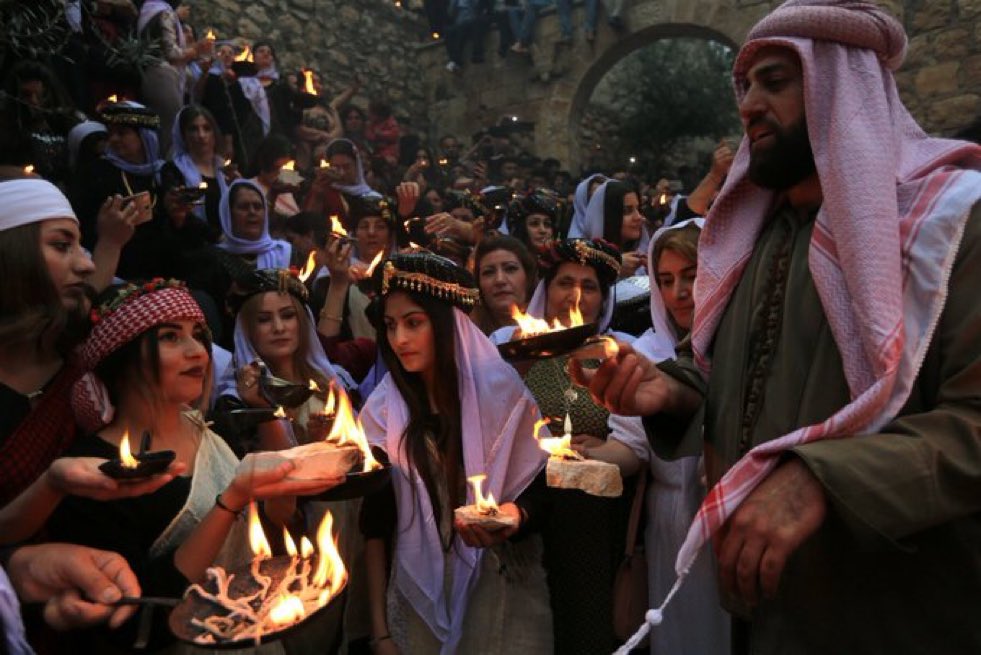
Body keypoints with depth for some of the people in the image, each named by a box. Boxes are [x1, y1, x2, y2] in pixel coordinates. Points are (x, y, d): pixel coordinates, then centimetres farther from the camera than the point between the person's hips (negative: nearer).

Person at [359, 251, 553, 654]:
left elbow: (539, 485, -5)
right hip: (420, 588, 2)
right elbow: (375, 521, -3)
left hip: (500, 583, -1)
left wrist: (513, 516, -27)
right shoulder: (382, 408, -5)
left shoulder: (498, 390, -12)